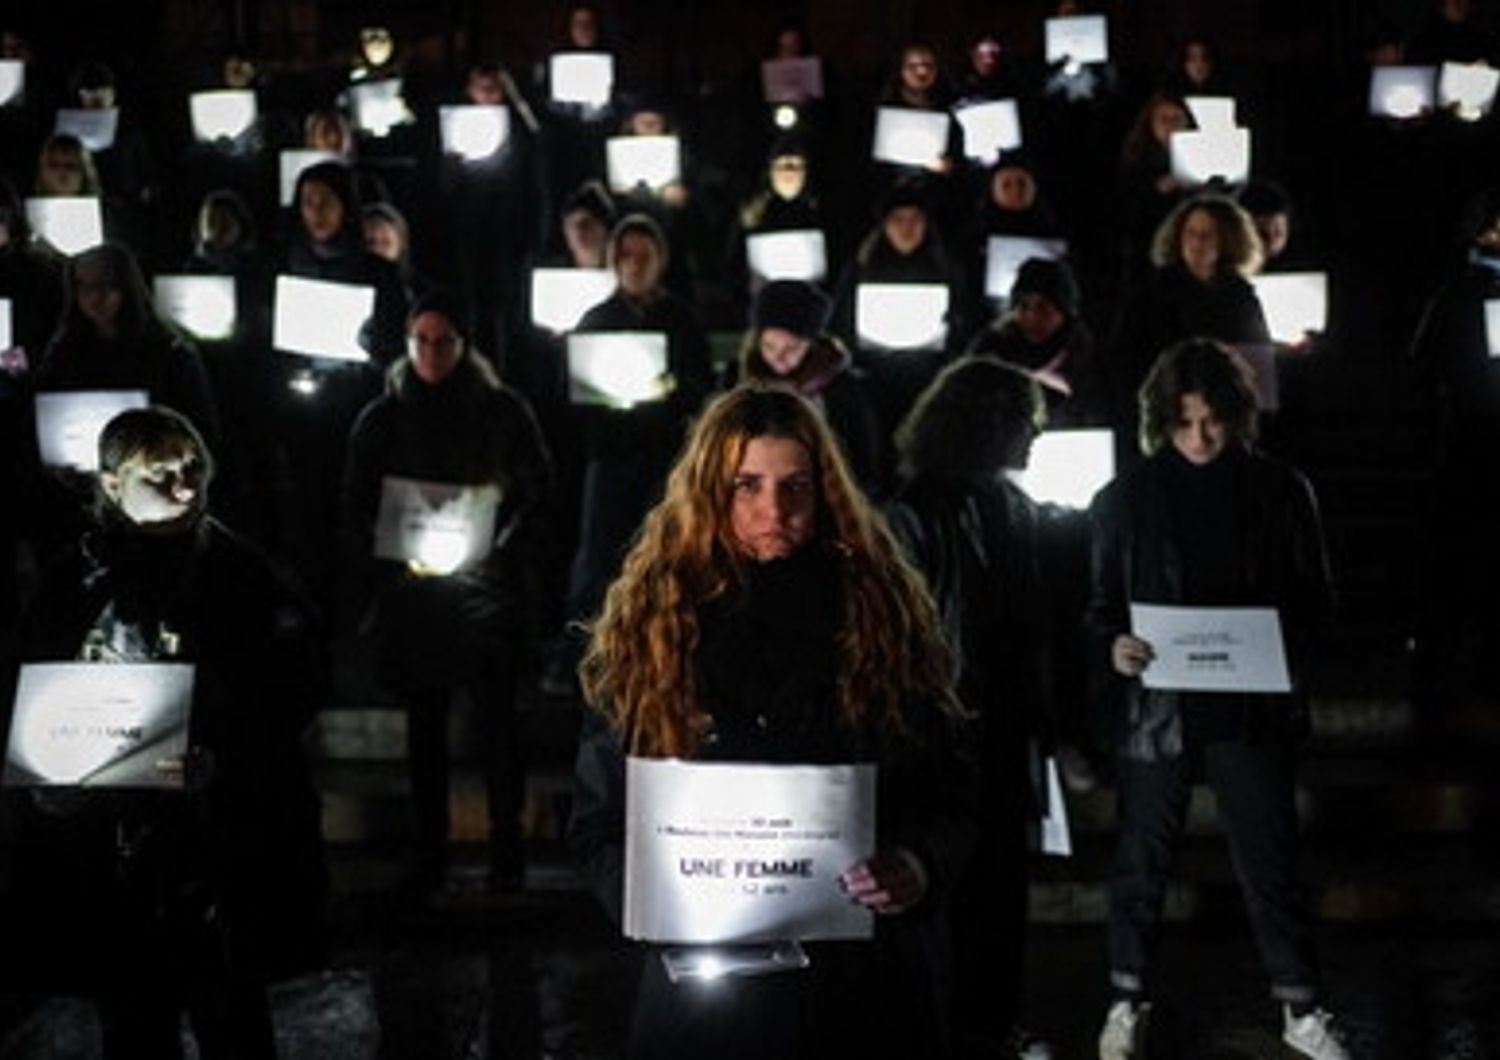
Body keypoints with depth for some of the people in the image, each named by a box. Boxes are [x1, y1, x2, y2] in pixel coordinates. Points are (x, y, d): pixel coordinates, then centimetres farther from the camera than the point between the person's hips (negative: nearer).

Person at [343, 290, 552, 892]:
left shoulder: (503, 411, 2)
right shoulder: (382, 418, 6)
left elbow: (537, 491, 3)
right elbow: (357, 509, 8)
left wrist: (498, 548, -10)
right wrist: (394, 559, -5)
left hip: (487, 588, -2)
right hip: (413, 590, 2)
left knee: (498, 723, -2)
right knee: (424, 726, 7)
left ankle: (506, 854, 7)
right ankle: (428, 856, 14)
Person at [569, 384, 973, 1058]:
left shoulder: (882, 613, 1)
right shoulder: (650, 625, -1)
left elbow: (950, 798, 4)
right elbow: (599, 820, 3)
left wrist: (921, 867, -16)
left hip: (868, 980, 1)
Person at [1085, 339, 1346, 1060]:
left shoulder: (1279, 490, 0)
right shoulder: (1127, 497, 1)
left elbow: (1315, 596, 6)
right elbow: (1100, 600, 7)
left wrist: (1285, 650, -12)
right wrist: (1112, 645, -14)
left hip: (1253, 708, 0)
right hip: (1155, 703, 0)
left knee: (1270, 859, 7)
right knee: (1142, 860, 10)